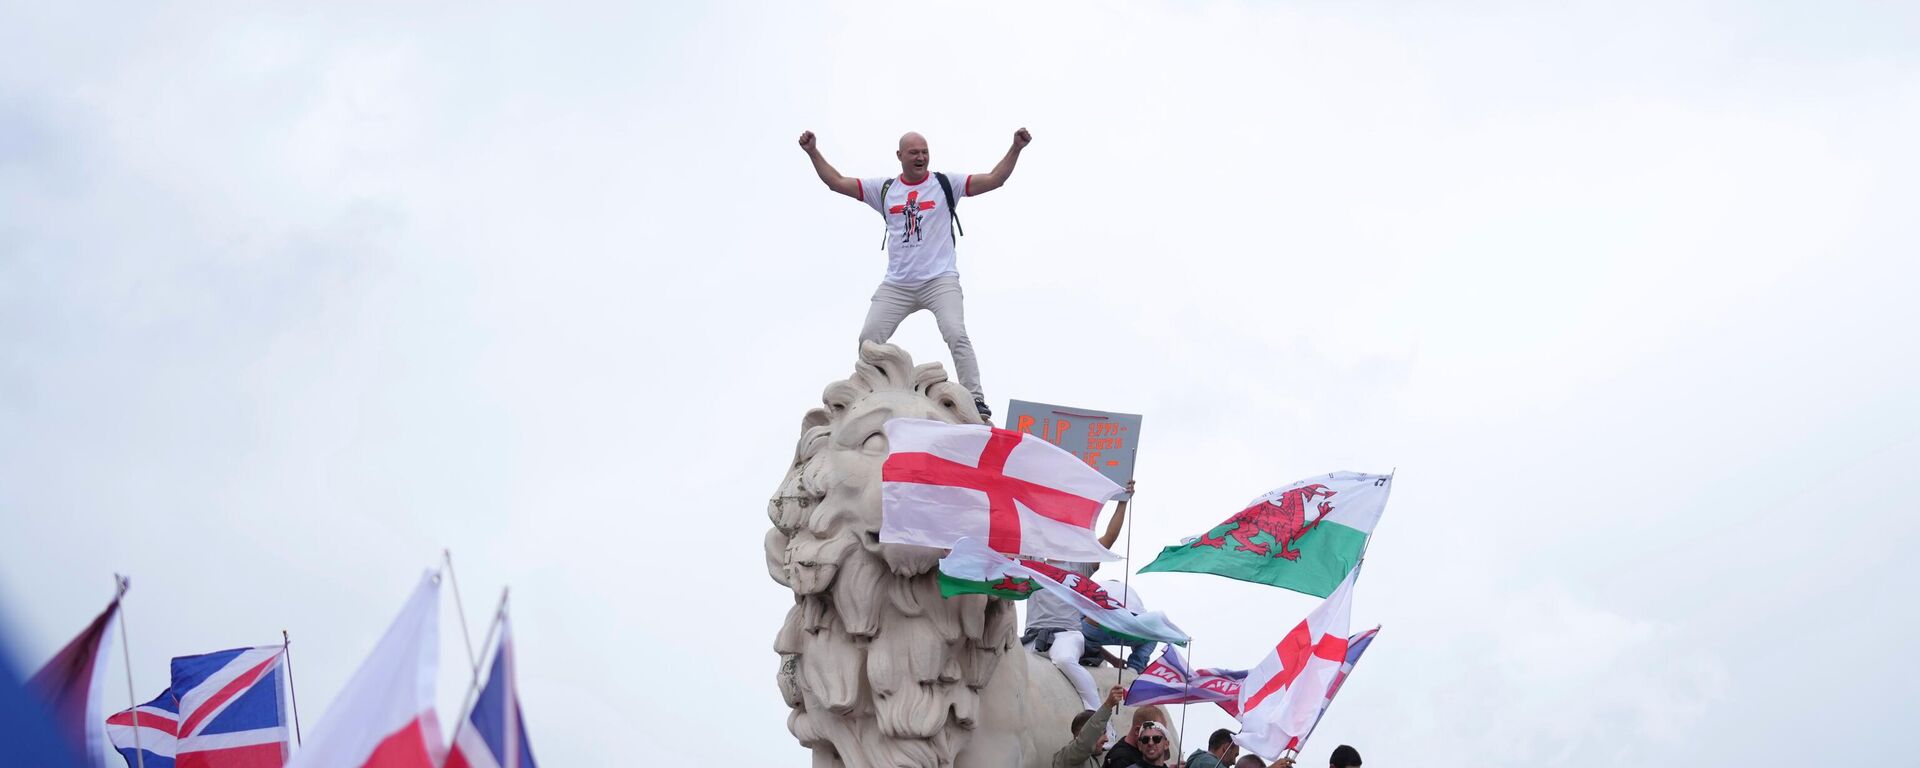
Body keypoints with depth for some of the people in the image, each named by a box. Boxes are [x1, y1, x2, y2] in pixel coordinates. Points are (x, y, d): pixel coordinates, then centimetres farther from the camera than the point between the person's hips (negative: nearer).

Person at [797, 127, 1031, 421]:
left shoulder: (945, 184, 3)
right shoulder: (883, 189, 10)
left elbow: (994, 179, -5)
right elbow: (837, 182, 12)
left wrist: (1016, 148, -16)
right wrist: (813, 152, 5)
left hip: (940, 280, -3)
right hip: (895, 285, 3)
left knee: (956, 335, -21)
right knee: (868, 339, -1)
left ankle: (977, 402, -18)